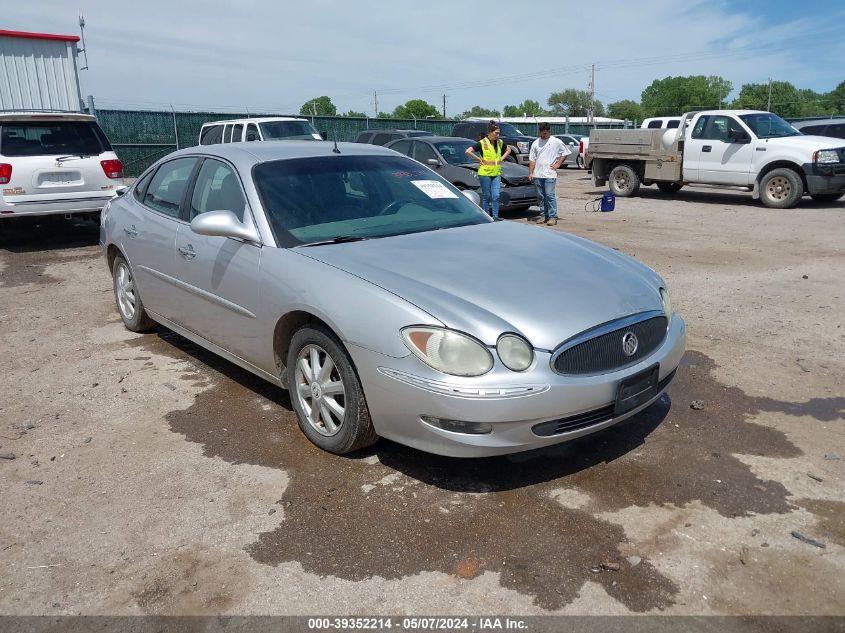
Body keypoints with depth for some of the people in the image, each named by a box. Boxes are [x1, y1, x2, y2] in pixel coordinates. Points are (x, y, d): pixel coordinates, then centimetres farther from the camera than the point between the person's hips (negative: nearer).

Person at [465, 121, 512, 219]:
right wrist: (479, 159, -10)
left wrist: (502, 158, 10)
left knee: (496, 196, -2)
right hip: (485, 173, -4)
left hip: (496, 173, 4)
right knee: (486, 196, 2)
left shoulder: (500, 143, 7)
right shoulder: (482, 143, -9)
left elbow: (508, 150, 26)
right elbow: (468, 151, -13)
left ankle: (495, 216, 4)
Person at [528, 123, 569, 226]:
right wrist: (530, 173, 4)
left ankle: (553, 217, -7)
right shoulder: (535, 143, 12)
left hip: (550, 174, -4)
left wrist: (558, 164, 0)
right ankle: (543, 215, 17)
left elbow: (565, 152, 9)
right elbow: (532, 160, 12)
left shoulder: (556, 142, 2)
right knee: (541, 196, 8)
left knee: (550, 195, -9)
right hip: (537, 175, 4)